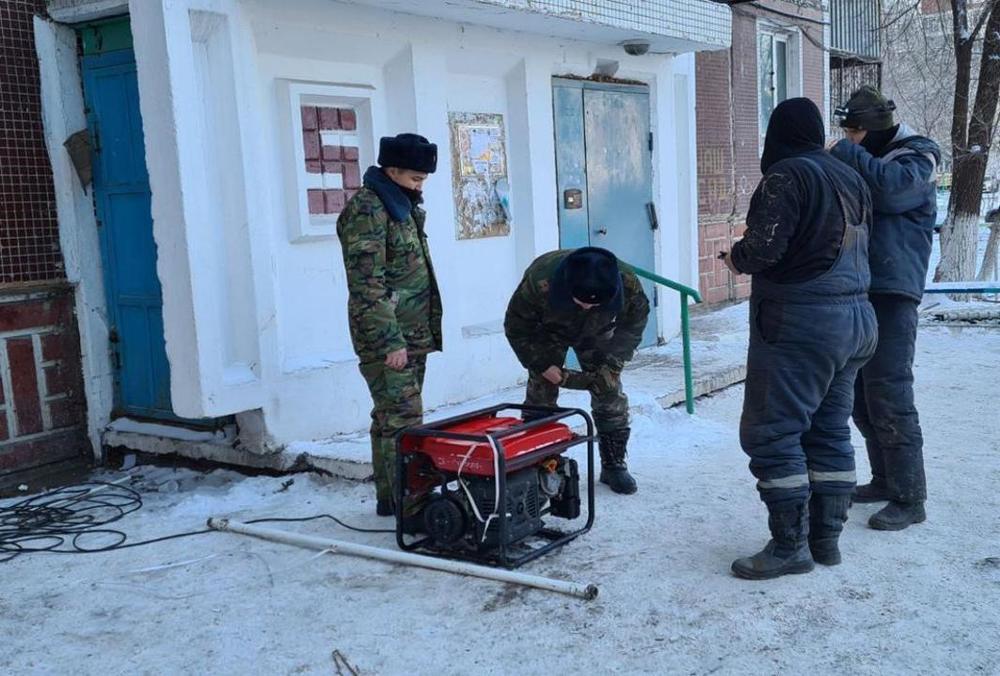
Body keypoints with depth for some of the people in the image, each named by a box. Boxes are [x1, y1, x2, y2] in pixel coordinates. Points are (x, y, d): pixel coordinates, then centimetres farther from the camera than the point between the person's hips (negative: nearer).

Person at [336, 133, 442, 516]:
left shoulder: (404, 206, 17)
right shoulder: (367, 210, -13)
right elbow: (367, 285, -20)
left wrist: (424, 332, 21)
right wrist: (390, 341, -22)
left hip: (412, 335, 9)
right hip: (387, 339, -9)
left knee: (389, 418, 13)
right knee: (403, 421, -10)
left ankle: (390, 498, 21)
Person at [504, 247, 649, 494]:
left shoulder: (628, 285, -35)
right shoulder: (539, 282, -42)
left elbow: (634, 324, -12)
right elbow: (516, 327, -24)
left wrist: (612, 363, -18)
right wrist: (542, 364, -25)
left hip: (596, 335, 2)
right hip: (547, 334, -2)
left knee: (610, 394, -3)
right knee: (540, 397, -8)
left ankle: (614, 465, 9)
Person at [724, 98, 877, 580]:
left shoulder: (787, 175, -12)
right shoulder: (851, 179, 13)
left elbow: (763, 247, -20)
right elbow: (859, 248, 14)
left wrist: (735, 258, 1)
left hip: (799, 322, -9)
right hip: (855, 317, 9)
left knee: (770, 433, -2)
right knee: (830, 431, 13)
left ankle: (790, 545, 1)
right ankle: (826, 537, 20)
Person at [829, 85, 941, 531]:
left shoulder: (916, 158, -4)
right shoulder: (861, 163, 17)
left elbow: (892, 187, -26)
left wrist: (847, 155, -16)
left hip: (891, 295, -8)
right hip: (856, 293, 8)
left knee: (889, 397, -10)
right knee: (860, 396, 13)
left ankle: (909, 498, -2)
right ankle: (885, 479, 26)